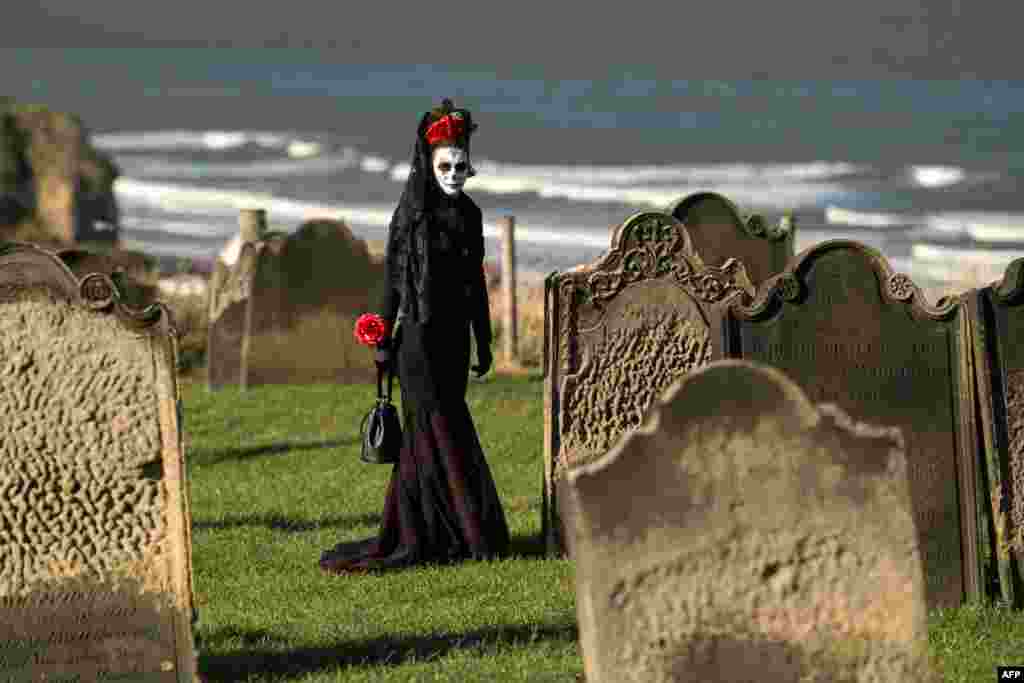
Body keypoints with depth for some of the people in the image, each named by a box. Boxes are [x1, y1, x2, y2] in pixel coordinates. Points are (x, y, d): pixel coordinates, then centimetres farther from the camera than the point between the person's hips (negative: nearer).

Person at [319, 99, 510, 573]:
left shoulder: (470, 214, 8)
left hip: (454, 336, 6)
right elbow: (393, 279, -7)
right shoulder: (411, 213, -8)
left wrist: (484, 341, 12)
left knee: (426, 433, 10)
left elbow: (476, 280, 13)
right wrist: (385, 342, -9)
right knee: (444, 430, -5)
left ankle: (410, 534, 17)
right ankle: (474, 532, -3)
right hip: (419, 335, -6)